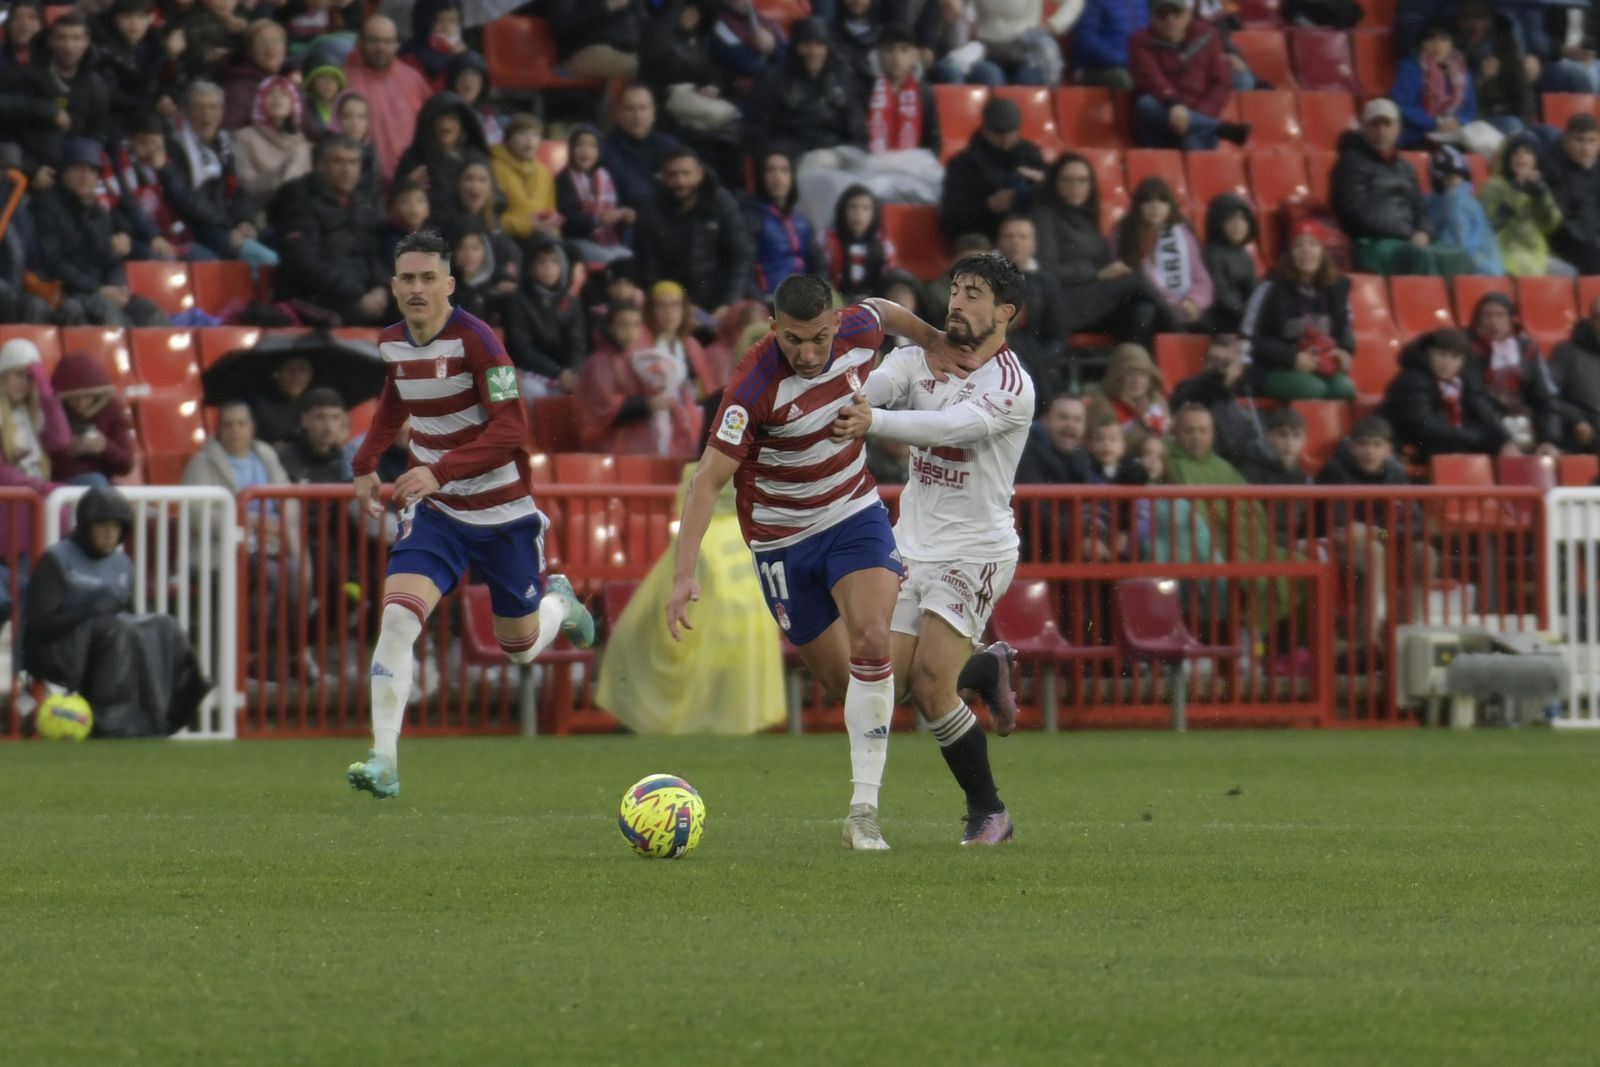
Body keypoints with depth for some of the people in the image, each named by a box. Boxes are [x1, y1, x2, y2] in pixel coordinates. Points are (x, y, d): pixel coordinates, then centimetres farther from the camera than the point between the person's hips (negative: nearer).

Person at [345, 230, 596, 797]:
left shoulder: (474, 339, -20)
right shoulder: (392, 343, 0)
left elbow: (510, 430, -27)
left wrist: (440, 472, -37)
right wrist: (365, 463, 11)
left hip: (503, 515, -4)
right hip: (434, 513, 4)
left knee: (520, 646, 12)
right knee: (397, 618, -21)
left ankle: (557, 601, 49)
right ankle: (384, 760, -22)